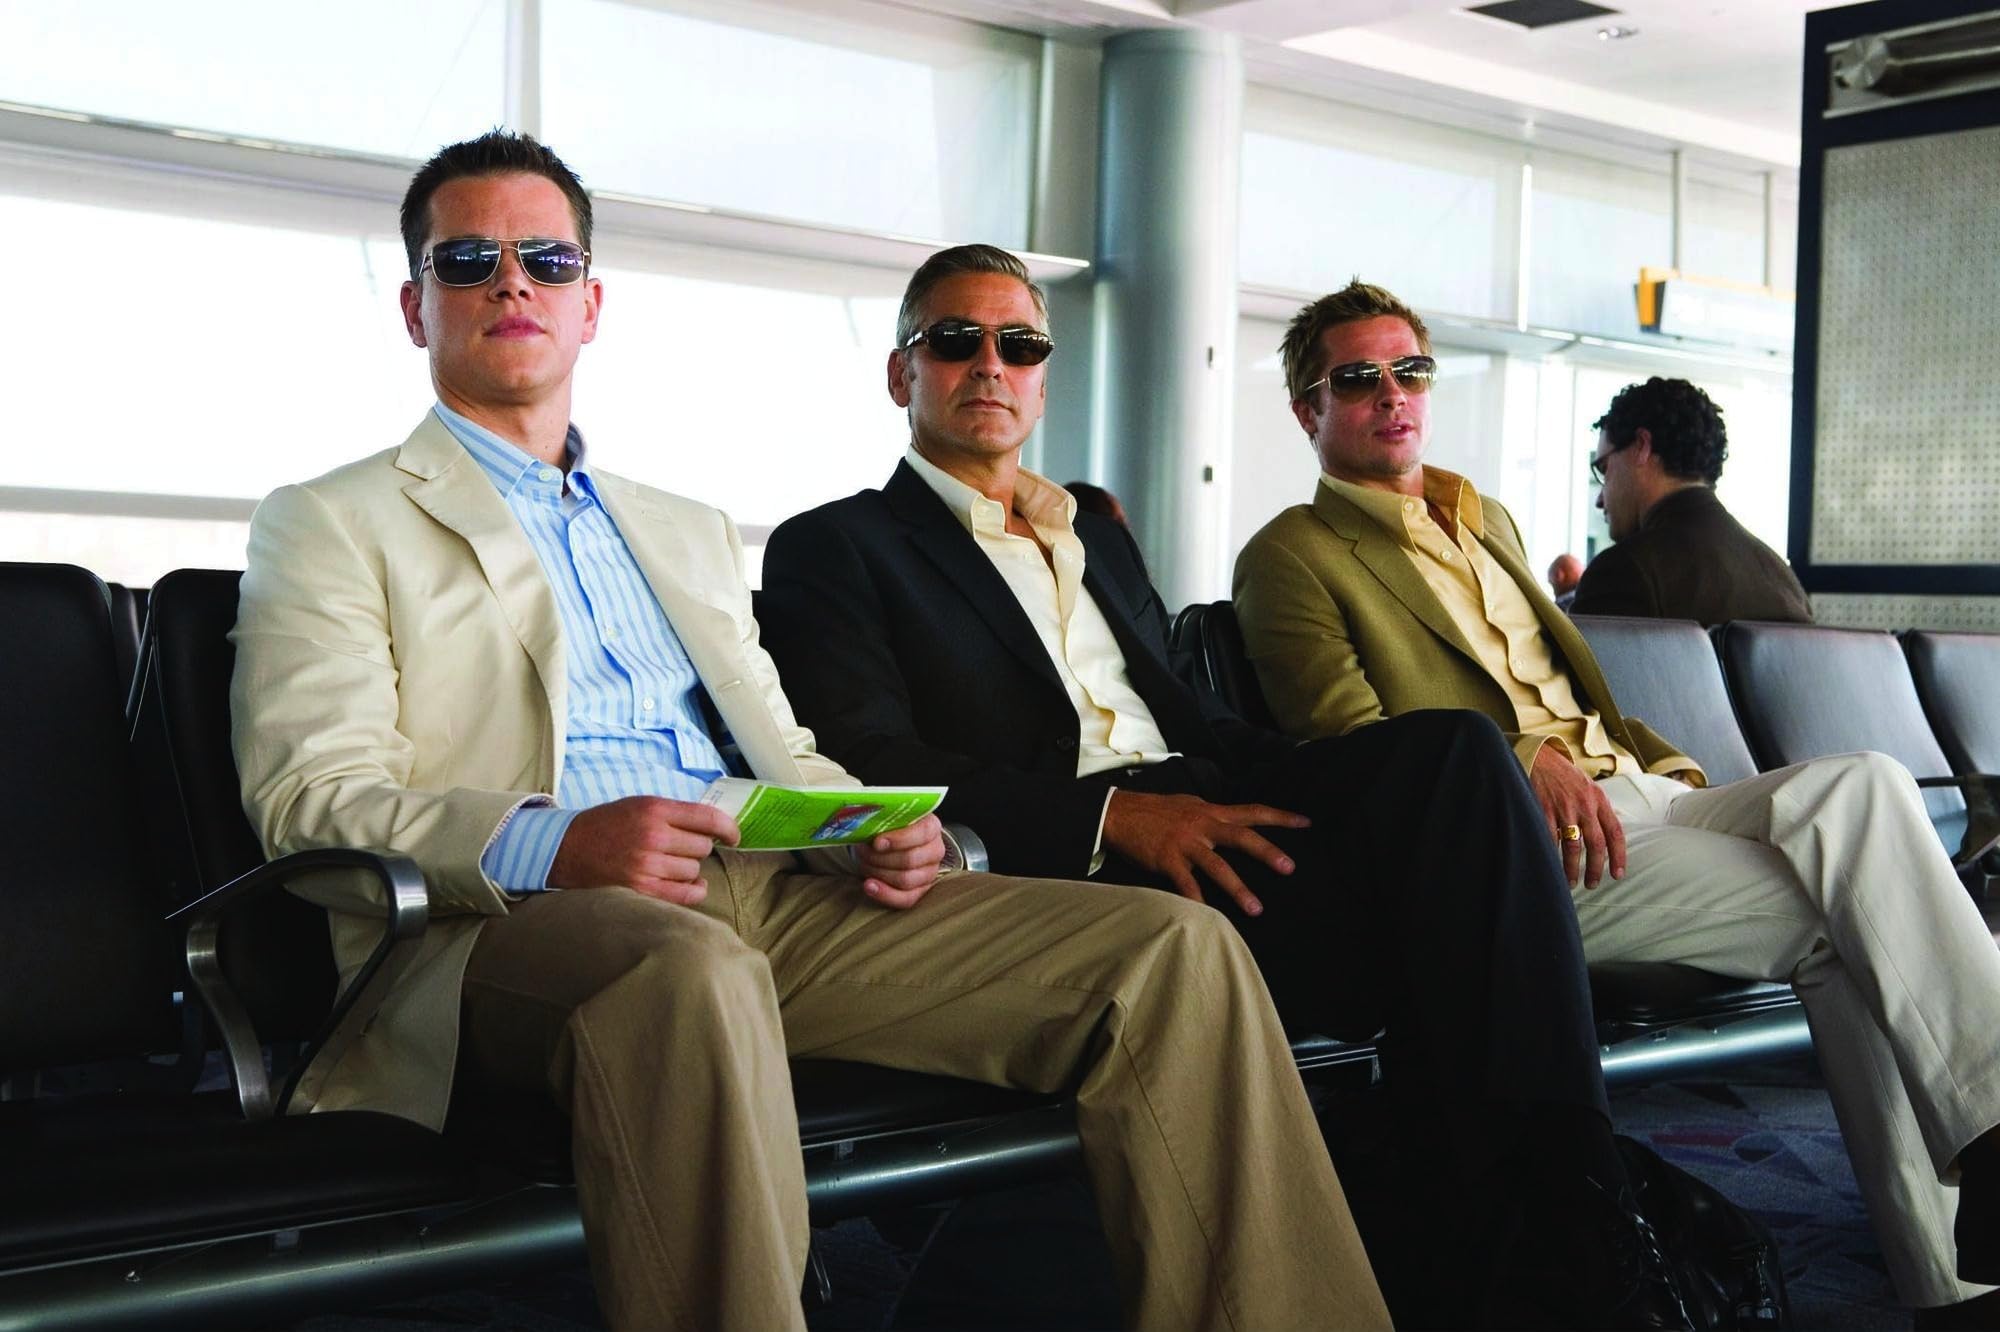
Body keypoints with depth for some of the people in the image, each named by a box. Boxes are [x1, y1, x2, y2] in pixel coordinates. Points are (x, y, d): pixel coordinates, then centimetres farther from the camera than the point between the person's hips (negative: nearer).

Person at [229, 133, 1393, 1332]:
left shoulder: (693, 534, 31)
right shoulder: (332, 523, 12)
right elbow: (311, 797, -2)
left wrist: (878, 828, 2)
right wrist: (551, 844, -22)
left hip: (770, 894, 6)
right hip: (514, 922, -5)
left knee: (1176, 950, -13)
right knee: (693, 971, -43)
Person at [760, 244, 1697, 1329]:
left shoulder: (1099, 539, 31)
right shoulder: (834, 550, 9)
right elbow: (871, 768, -7)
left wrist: (1308, 786, 1)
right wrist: (1110, 813, -19)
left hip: (1194, 820, 6)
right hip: (1068, 874, -6)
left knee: (1453, 747, -24)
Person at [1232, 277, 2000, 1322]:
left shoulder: (1488, 521, 30)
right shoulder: (1290, 556, 5)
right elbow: (1354, 749, -7)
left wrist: (1669, 772, 12)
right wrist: (1525, 761, -20)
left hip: (1635, 794, 7)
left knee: (1861, 785, -22)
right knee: (1838, 915, -23)